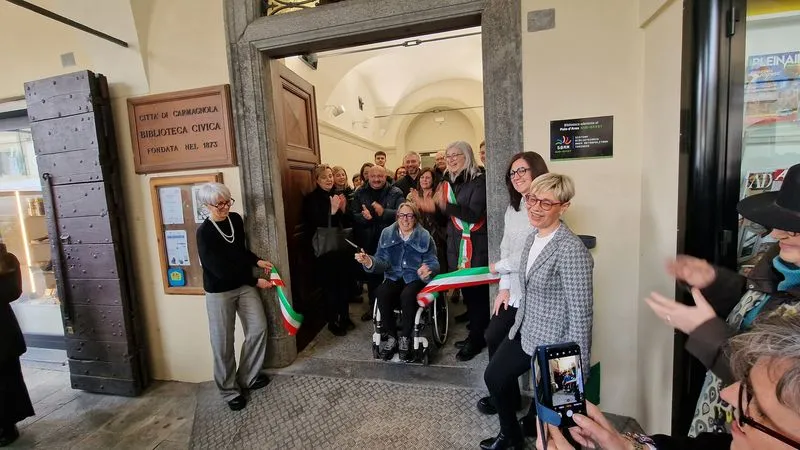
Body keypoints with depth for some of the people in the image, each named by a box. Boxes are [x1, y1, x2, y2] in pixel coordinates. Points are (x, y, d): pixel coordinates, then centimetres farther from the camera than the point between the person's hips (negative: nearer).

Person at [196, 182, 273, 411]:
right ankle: (229, 390, 26)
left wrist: (257, 261, -3)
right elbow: (220, 270, -20)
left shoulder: (236, 219, -2)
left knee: (258, 328, 7)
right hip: (219, 291, -5)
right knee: (223, 342, 7)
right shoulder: (204, 232, -18)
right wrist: (255, 281, -17)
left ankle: (248, 376, 28)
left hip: (244, 284, 6)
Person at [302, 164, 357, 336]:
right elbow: (313, 226, -15)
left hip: (343, 247, 4)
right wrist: (332, 211, -25)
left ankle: (344, 316, 29)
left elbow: (348, 222, 9)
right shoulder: (311, 199, -5)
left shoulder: (339, 195, 7)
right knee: (330, 286, 1)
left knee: (345, 283, 9)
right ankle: (332, 321, 19)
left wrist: (344, 209, -10)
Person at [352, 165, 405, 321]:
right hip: (369, 242, 3)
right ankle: (374, 306, 33)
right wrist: (363, 216, -23)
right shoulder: (360, 193, 5)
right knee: (371, 274, 15)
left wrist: (384, 212, -30)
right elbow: (353, 215, -1)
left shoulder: (395, 193, -3)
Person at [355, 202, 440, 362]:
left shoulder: (425, 237, -6)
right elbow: (383, 261, -4)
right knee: (381, 293, -29)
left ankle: (405, 338, -9)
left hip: (415, 278, -2)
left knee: (407, 296, -34)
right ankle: (391, 337, -8)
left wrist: (428, 270, -32)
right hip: (394, 277, 3)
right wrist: (369, 262, -27)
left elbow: (433, 263, -7)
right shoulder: (387, 234, 1)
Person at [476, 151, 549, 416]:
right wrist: (503, 287, 4)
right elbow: (506, 248, 10)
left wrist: (499, 266, -5)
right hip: (513, 291, 8)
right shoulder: (512, 209, 13)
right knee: (493, 337, 13)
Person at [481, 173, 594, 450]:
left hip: (555, 344, -9)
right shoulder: (532, 238, 2)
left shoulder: (571, 250, -26)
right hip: (525, 331, 9)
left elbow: (580, 314, -24)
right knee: (494, 377, 20)